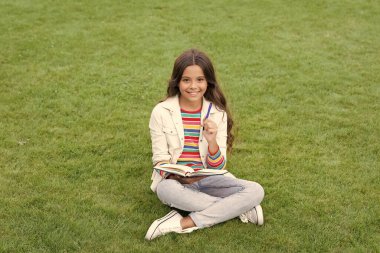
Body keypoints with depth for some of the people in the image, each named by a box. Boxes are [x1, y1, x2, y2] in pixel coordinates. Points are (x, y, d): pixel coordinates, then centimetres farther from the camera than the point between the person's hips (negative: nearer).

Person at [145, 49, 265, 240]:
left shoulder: (217, 113, -3)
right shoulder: (161, 112, -7)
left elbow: (218, 167, -5)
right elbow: (160, 160, -4)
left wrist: (212, 141, -25)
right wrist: (178, 176, -26)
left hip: (208, 180, 2)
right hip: (175, 180, -1)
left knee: (255, 191, -21)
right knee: (166, 188, -38)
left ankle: (183, 224, -24)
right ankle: (240, 209, -20)